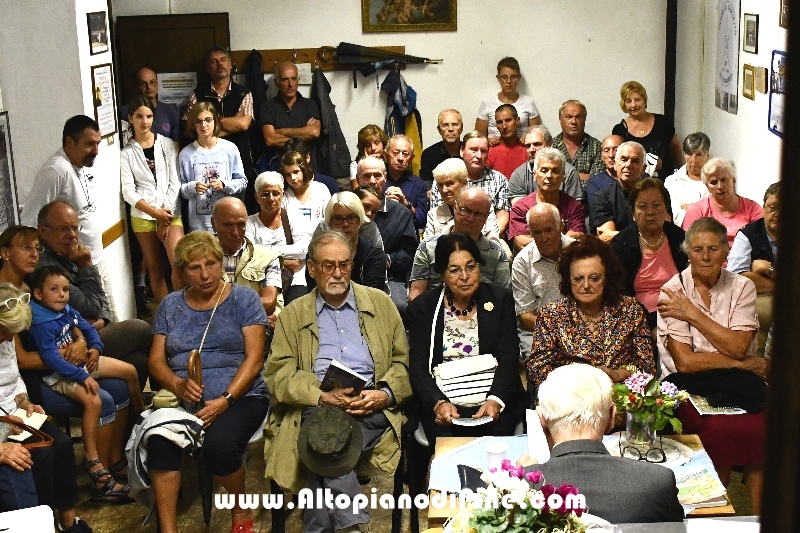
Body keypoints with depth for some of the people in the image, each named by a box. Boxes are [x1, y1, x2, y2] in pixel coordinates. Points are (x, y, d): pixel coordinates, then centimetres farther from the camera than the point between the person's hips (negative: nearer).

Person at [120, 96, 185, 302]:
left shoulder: (167, 144, 6)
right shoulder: (126, 153, 4)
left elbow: (174, 182, 1)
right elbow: (128, 191, -3)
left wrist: (166, 214, -8)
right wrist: (155, 212, -14)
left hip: (169, 212, 0)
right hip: (143, 215, 1)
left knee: (179, 264, -18)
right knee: (155, 269, 6)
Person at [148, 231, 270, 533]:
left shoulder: (244, 299, 2)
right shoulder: (170, 305, 13)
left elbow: (254, 358, -5)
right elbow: (156, 360, 8)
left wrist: (225, 400, -19)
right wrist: (178, 384, -15)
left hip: (239, 396, -3)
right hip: (183, 398, 3)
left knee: (218, 445, -33)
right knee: (159, 443, -29)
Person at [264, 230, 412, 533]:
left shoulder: (380, 304, 17)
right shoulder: (293, 315, 15)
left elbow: (404, 361, 14)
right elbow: (278, 374, 4)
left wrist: (385, 394, -8)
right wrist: (322, 397, -13)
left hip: (371, 409, 0)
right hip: (315, 407, 0)